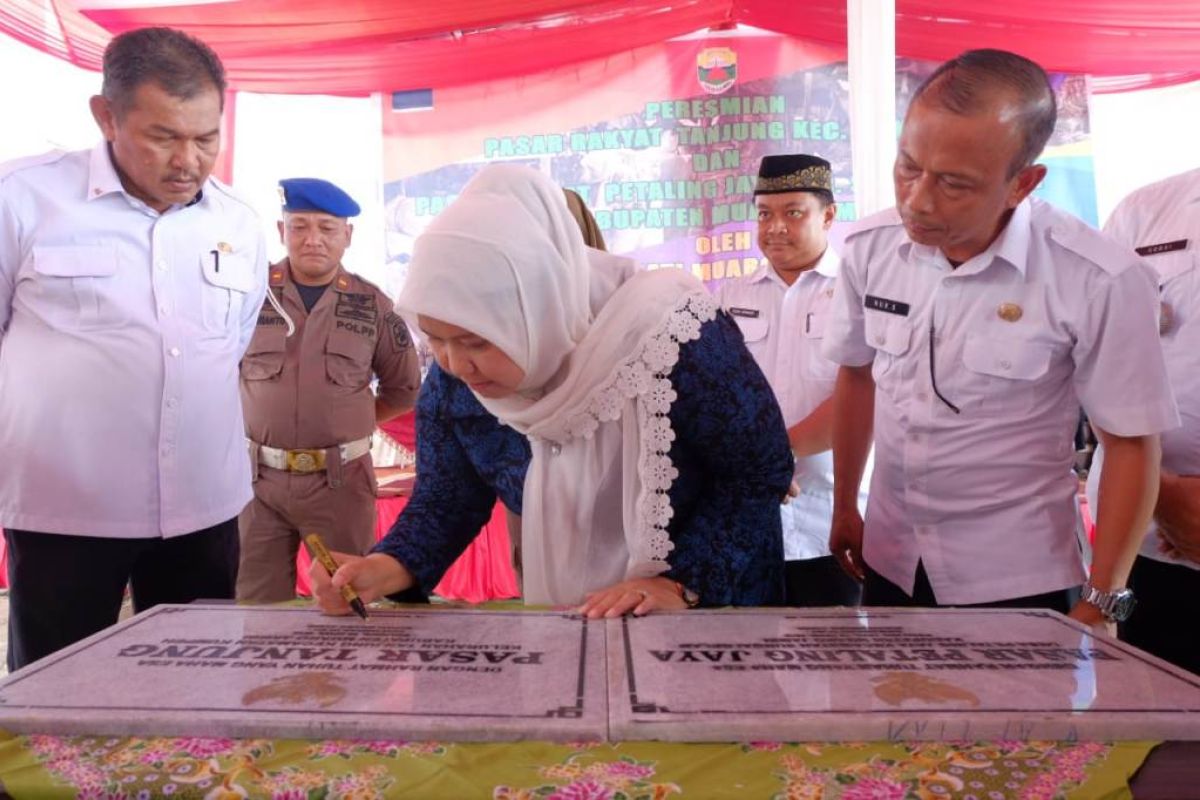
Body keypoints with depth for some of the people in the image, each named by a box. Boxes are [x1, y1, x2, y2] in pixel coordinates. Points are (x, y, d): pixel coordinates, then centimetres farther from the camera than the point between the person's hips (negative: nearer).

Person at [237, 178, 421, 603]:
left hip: (340, 478, 0)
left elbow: (404, 389, 10)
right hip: (257, 475, 1)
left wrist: (347, 422, 5)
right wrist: (255, 420, 6)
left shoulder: (372, 305, 2)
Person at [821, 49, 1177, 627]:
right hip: (889, 563, 4)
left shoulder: (1099, 281, -19)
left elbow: (1130, 444, -10)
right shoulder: (868, 248, -8)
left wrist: (1101, 602, -8)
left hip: (1017, 581, -3)